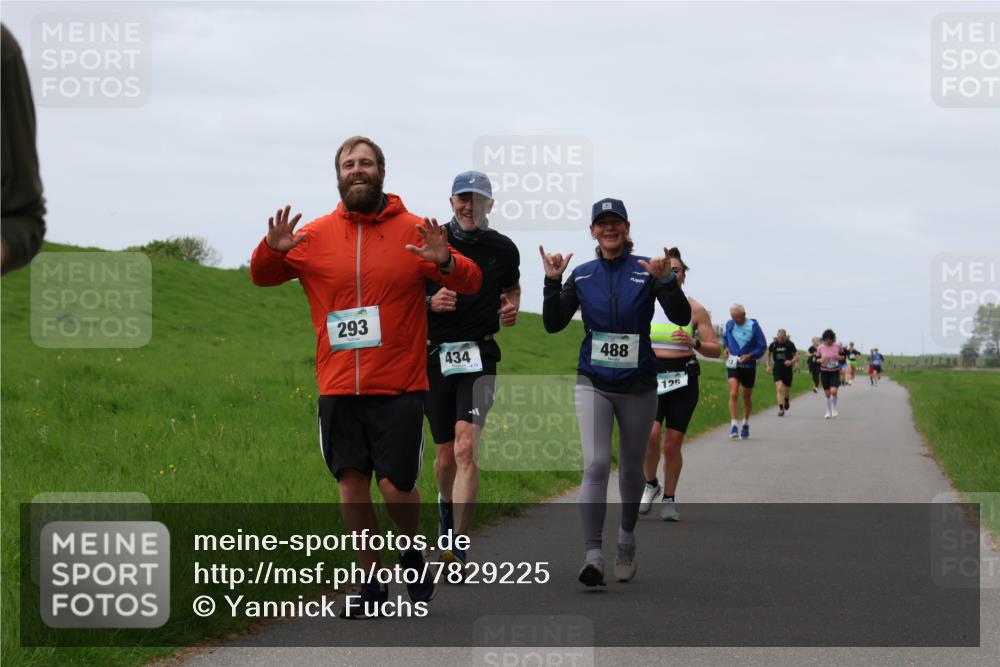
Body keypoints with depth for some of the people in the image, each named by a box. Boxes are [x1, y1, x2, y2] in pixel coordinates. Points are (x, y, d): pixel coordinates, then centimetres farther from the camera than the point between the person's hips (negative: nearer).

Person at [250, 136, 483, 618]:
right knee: (351, 485, 4)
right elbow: (262, 277, 12)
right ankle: (372, 584, 19)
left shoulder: (412, 231, 1)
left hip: (399, 387, -2)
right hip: (338, 389, 2)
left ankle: (413, 553, 25)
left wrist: (445, 262, -21)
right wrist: (272, 250, -10)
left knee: (396, 487, -6)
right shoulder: (316, 235, 6)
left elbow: (471, 283, 1)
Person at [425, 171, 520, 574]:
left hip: (479, 357, -1)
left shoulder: (503, 249, 5)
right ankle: (446, 501, 45)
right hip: (435, 355, 1)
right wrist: (430, 302, -14)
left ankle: (457, 547, -19)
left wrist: (512, 308, 4)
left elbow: (512, 286, 26)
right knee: (446, 455, 9)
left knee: (466, 448, -18)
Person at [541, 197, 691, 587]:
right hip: (593, 382, 0)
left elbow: (681, 318, -11)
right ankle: (593, 554, -21)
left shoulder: (646, 271, -3)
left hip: (637, 384, 0)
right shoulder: (581, 276, 5)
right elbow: (553, 324, 3)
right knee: (596, 464, -16)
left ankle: (627, 537, 37)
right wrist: (552, 282, -9)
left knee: (631, 468, 13)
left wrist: (667, 281, -27)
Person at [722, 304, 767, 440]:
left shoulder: (754, 327, -10)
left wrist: (749, 356, -20)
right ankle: (734, 426, -21)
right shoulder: (729, 324, 1)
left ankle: (746, 425, 32)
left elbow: (762, 347, -6)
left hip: (748, 366, -1)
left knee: (747, 397, 13)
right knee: (733, 393, -17)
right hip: (732, 364, 1)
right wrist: (726, 347, 0)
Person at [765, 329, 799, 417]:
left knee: (787, 389, 11)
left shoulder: (790, 344, -6)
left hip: (787, 369, 0)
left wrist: (791, 361, -20)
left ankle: (787, 400, 48)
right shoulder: (773, 345, 0)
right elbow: (769, 354, 19)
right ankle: (781, 409, -15)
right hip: (777, 369, 0)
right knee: (779, 388, -16)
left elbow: (797, 356, -2)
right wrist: (768, 365, 13)